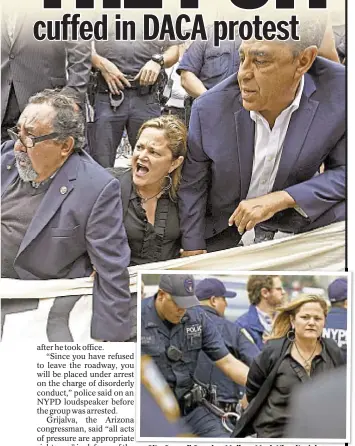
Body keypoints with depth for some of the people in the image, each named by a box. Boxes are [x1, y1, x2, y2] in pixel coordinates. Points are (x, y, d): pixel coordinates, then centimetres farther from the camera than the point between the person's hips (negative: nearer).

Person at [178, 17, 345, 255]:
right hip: (222, 224, 1)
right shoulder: (209, 108, -23)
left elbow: (343, 171, -15)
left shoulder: (340, 93, -25)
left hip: (289, 218, 0)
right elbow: (193, 185, -9)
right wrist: (193, 249, -4)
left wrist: (280, 199, -28)